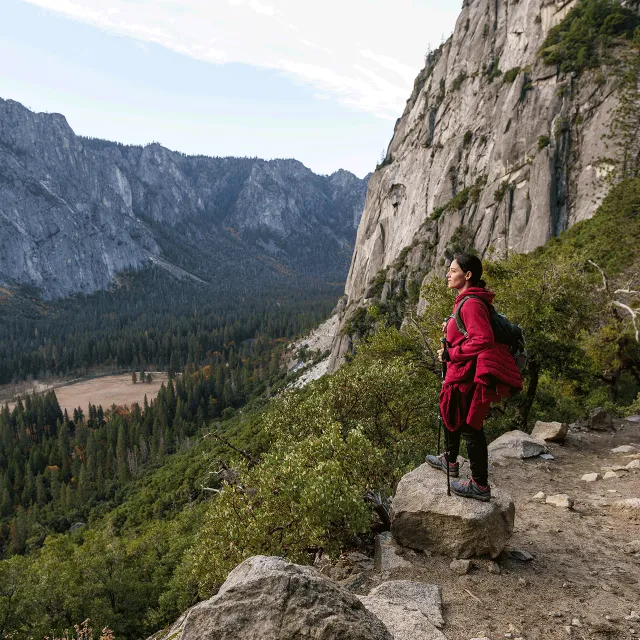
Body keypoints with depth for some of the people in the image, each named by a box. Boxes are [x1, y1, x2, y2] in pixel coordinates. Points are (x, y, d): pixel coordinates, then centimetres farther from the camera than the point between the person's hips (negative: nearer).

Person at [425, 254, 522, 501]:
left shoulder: (471, 304, -21)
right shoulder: (466, 300, 12)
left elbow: (483, 340, -29)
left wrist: (450, 354, -21)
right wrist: (450, 328, 7)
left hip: (468, 375, -11)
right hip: (461, 372, 11)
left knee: (470, 425, -2)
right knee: (451, 415, 26)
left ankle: (480, 486, 10)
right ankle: (450, 461, 45)